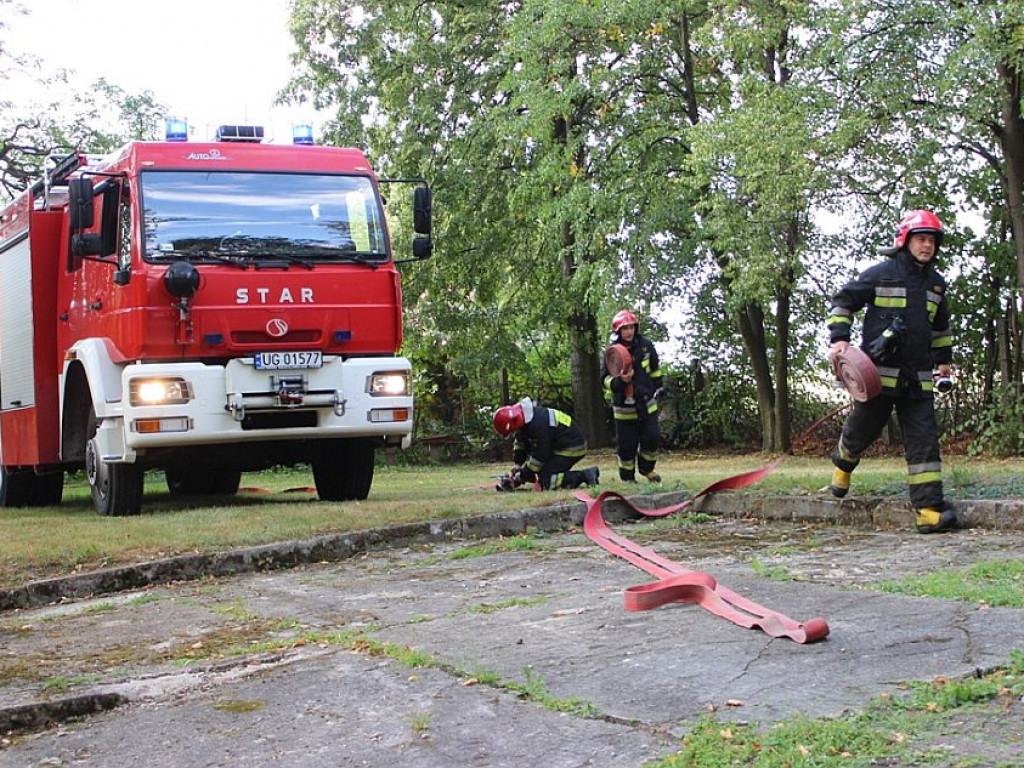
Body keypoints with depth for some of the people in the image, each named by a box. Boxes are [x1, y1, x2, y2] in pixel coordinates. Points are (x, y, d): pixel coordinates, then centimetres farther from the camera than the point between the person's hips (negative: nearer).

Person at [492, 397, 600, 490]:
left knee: (546, 481, -15)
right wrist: (518, 463, 8)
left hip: (572, 447, -10)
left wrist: (524, 474, -14)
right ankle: (587, 474, 9)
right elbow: (520, 444, 20)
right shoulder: (525, 420, 3)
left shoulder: (537, 424, -27)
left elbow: (540, 454, -23)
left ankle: (584, 476, -15)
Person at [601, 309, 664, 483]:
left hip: (646, 403, 2)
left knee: (652, 438, -1)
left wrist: (657, 387, 21)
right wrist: (619, 380, -27)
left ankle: (647, 468, 23)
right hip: (624, 407, -2)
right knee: (626, 444, 1)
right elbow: (605, 380, -9)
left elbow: (655, 368, 17)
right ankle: (627, 477, 17)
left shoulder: (645, 345, 0)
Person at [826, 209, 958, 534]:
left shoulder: (936, 284, 13)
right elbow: (843, 301, 3)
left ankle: (930, 509, -10)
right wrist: (839, 337, -9)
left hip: (917, 378, 4)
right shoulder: (880, 274, -4)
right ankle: (842, 462, 43)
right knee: (863, 428, 8)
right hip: (878, 372, -4)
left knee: (924, 439, -6)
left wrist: (943, 358, 31)